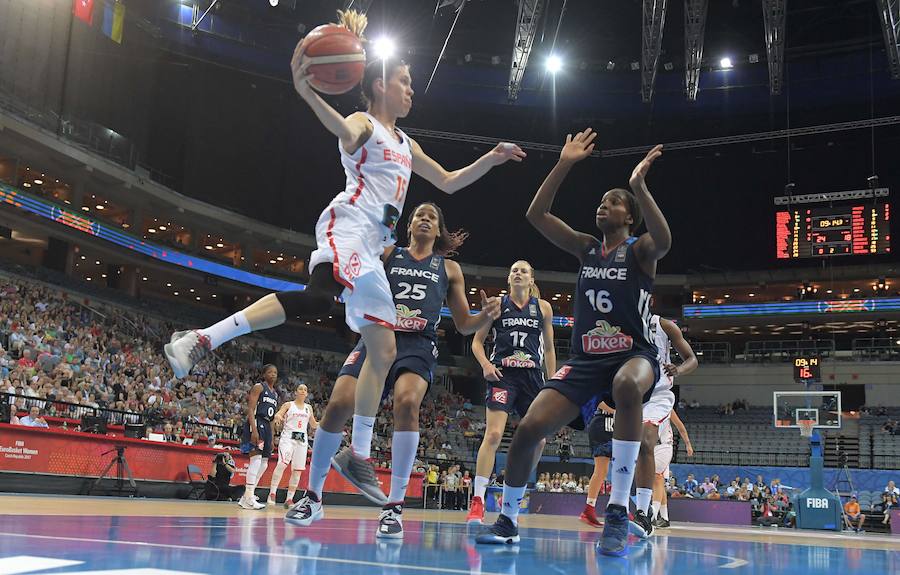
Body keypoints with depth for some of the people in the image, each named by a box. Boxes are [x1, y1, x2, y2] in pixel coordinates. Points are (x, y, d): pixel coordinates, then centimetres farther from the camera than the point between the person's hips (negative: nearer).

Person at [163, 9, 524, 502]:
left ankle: (359, 456, 11)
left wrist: (490, 159, 27)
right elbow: (345, 132, -22)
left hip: (371, 246, 9)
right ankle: (201, 339, -37)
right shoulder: (364, 123, 5)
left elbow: (448, 183, 37)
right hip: (347, 225, -9)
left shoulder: (405, 144, 29)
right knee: (318, 296, -39)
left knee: (384, 351, 5)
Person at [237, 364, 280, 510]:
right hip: (256, 423, -9)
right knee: (256, 459, -17)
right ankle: (249, 499, -16)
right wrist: (254, 430, -25)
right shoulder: (258, 387, -4)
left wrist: (271, 438, 18)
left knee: (264, 463, 8)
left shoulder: (275, 394, 20)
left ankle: (246, 497, 14)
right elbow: (250, 409, -13)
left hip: (267, 426, 9)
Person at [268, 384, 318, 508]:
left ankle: (289, 499, 6)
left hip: (302, 439, 4)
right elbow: (277, 415, -5)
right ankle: (272, 493, -19)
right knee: (282, 463, -24)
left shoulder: (308, 407, 16)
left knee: (297, 470, 0)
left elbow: (314, 425, 22)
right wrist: (278, 417, -29)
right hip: (288, 437, -4)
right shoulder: (288, 404, 7)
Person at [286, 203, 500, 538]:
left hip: (418, 345, -1)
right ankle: (312, 497, 2)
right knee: (338, 404, -18)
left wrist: (485, 316, -3)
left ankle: (394, 506, -24)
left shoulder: (449, 268, 19)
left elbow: (464, 325, 18)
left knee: (406, 402, -32)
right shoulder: (388, 253, 18)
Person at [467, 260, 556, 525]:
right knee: (493, 434, -16)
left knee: (538, 439, 2)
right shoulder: (497, 304, 5)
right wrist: (486, 365, -11)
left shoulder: (543, 307, 10)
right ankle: (477, 501, -14)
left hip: (532, 377, 3)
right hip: (502, 375, -3)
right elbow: (477, 341, 6)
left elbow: (549, 348, 16)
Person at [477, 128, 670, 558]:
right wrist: (564, 165, 0)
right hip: (586, 358, 5)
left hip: (635, 354, -5)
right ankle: (507, 521, 10)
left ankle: (618, 512, -34)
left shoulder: (639, 250, -1)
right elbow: (535, 215, 5)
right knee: (529, 428, -11)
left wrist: (639, 186, -31)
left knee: (626, 386, -42)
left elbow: (663, 241, -27)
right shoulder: (586, 248, 12)